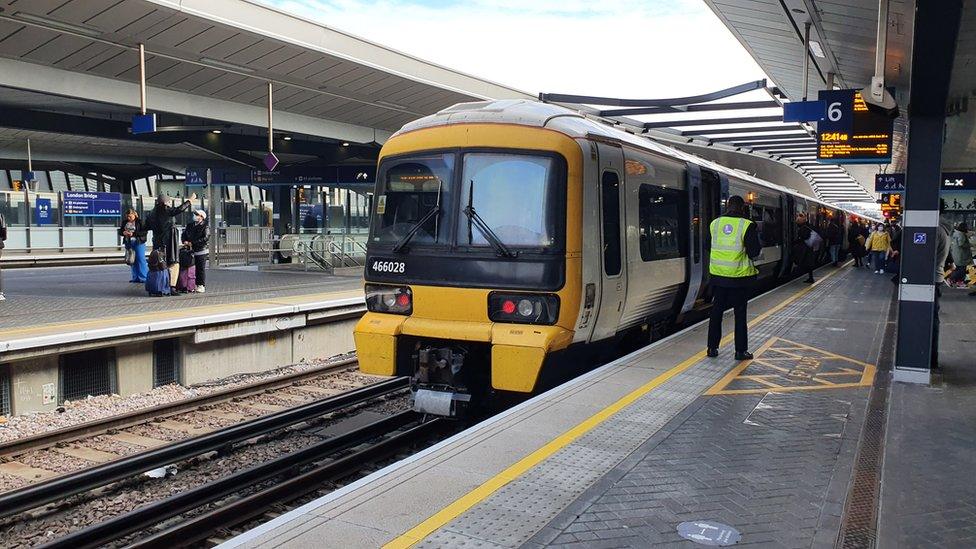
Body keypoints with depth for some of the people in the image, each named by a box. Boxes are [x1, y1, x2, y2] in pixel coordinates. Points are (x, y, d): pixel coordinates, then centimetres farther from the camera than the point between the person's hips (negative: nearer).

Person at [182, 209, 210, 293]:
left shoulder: (205, 227, -4)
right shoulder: (190, 225, 15)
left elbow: (206, 238, -15)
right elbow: (184, 234, 19)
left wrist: (192, 243, -17)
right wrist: (185, 241, -4)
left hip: (200, 251, -6)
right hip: (191, 250, 6)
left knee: (201, 269, -3)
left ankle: (201, 286, 1)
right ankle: (195, 285, 15)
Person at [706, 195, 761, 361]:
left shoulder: (714, 224, 0)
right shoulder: (747, 226, -13)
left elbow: (709, 246, 11)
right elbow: (754, 252, -12)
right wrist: (759, 248, 9)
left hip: (718, 275, 3)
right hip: (739, 276, -3)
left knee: (716, 311, 13)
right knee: (740, 313, 7)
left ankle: (712, 348, 18)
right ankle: (741, 351, 11)